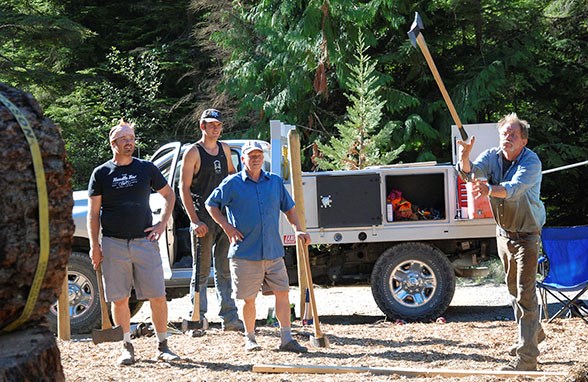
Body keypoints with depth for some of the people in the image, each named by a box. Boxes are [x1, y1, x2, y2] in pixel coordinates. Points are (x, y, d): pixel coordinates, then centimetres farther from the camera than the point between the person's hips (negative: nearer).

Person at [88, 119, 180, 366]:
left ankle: (162, 346, 9)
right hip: (113, 244, -1)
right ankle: (127, 347, 14)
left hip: (144, 241, 1)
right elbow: (93, 213, 5)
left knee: (157, 297, -2)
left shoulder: (147, 169, 8)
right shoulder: (101, 173, 5)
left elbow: (169, 195, 19)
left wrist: (162, 224, 6)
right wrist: (94, 245, -3)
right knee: (119, 299, 2)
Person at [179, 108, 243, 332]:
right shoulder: (193, 152, -5)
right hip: (203, 219, -6)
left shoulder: (224, 149, 13)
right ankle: (198, 318, 5)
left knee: (225, 270, 8)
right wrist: (195, 221, -17)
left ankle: (229, 318, 10)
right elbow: (184, 188, -10)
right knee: (201, 271, -1)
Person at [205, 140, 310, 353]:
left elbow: (289, 208, 21)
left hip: (273, 252, 4)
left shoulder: (275, 182, 11)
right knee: (249, 299, 3)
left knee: (282, 293, 0)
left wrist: (297, 230, 7)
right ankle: (249, 339, 18)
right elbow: (211, 204, 6)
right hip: (245, 253, -3)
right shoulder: (232, 183, 0)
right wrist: (226, 226, -3)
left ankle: (286, 339, 4)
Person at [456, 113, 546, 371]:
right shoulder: (492, 156, -6)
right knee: (513, 287, 21)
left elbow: (514, 189, -41)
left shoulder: (531, 162, -23)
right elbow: (472, 172, -24)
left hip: (527, 235, -7)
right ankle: (534, 332, 43)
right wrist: (464, 158, -46)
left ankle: (526, 358, -14)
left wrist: (490, 190, -60)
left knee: (525, 294, -12)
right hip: (503, 232, 7)